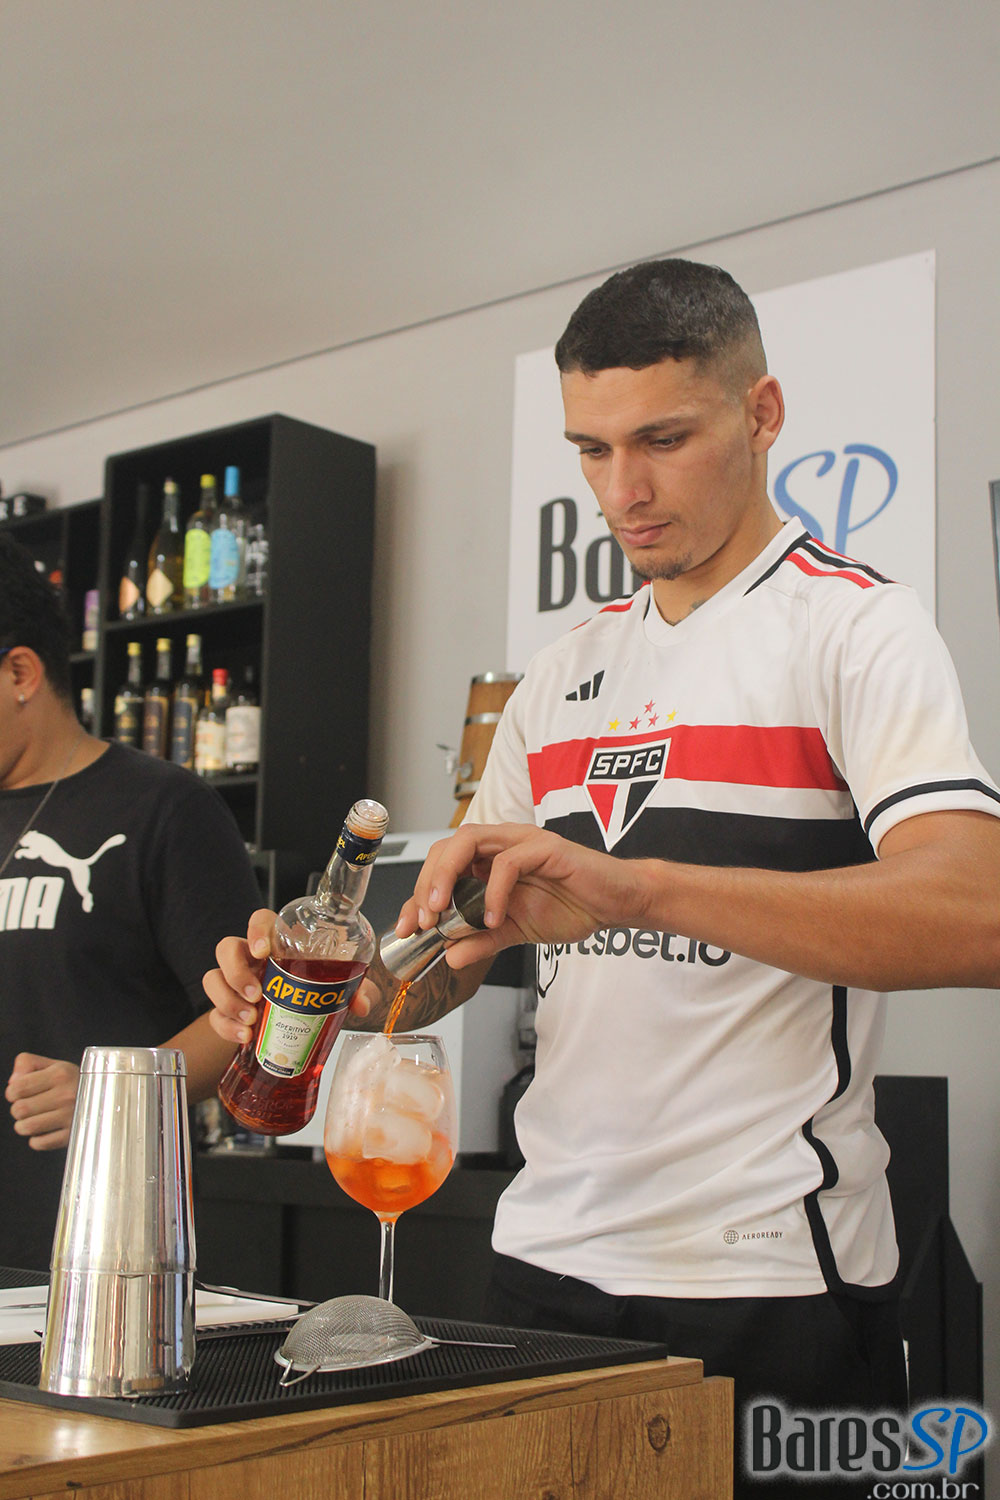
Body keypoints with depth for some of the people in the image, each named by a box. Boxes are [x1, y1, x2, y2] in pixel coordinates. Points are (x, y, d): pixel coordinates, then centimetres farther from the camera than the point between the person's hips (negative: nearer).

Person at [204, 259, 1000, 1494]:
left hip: (768, 1269, -6)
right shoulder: (564, 673, 13)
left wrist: (635, 886, -34)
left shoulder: (854, 626, -7)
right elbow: (460, 937, 14)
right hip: (547, 1254, 6)